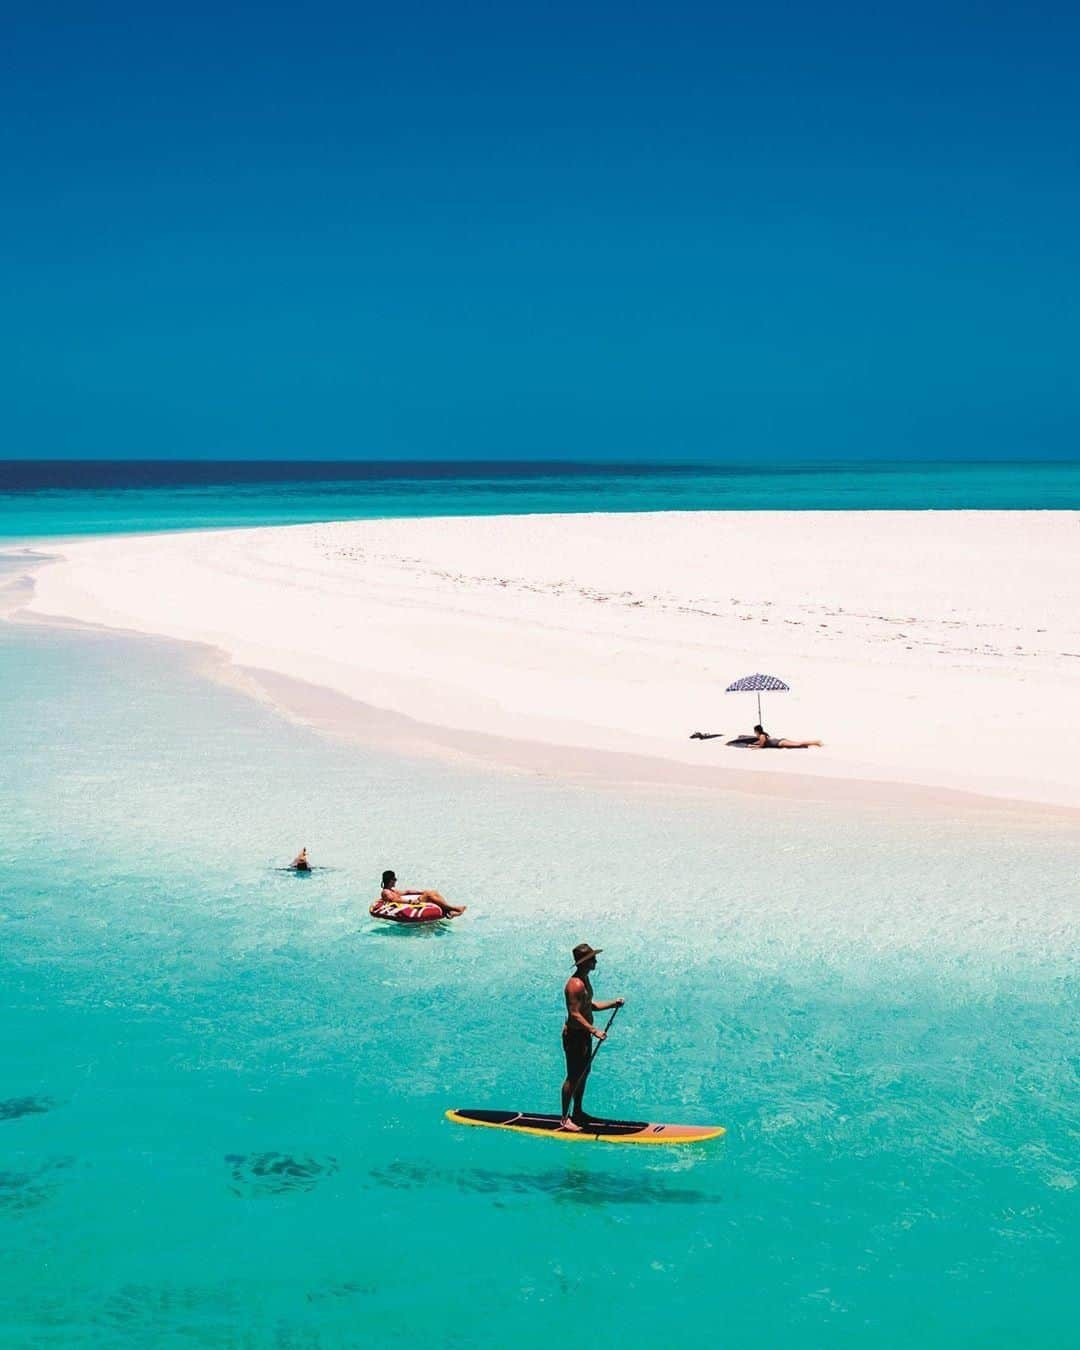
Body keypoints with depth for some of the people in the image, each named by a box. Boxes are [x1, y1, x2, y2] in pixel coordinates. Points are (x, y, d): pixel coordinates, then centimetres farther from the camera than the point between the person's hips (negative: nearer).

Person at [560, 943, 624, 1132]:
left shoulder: (585, 980, 10)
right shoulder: (576, 984, -23)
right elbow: (575, 1013, -26)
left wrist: (613, 1003, 9)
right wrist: (594, 1031, -31)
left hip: (584, 1034, 10)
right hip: (575, 1035, -10)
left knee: (583, 1073, 19)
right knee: (573, 1077, -3)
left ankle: (577, 1112, 31)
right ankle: (565, 1118, 4)